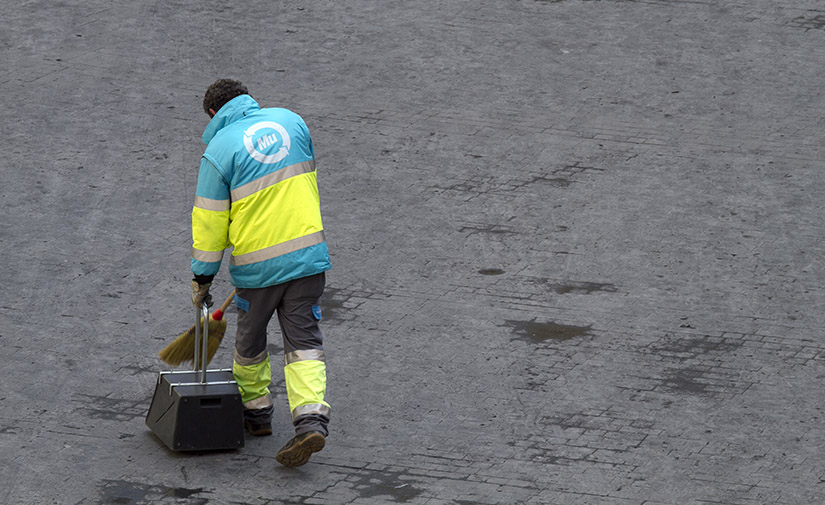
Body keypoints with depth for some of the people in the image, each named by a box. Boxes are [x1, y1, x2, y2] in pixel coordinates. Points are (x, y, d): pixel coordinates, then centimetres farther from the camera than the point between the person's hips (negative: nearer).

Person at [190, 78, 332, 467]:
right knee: (304, 341, 5)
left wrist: (202, 278, 2)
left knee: (250, 342, 19)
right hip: (308, 252, 3)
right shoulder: (289, 121, 5)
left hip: (257, 263, -3)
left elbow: (210, 221, -7)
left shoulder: (219, 150, -8)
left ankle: (255, 411, 34)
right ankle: (311, 418, -10)